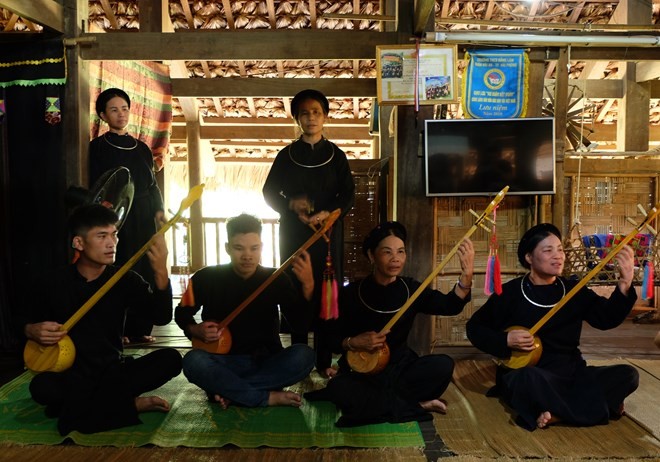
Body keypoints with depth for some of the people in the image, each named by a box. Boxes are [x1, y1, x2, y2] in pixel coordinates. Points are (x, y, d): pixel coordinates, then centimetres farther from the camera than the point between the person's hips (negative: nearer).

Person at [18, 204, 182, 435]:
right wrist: (31, 330, -13)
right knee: (42, 386, -35)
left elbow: (162, 318, -19)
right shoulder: (54, 284, -4)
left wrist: (161, 272, -34)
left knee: (170, 358, -23)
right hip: (71, 375, 0)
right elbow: (24, 320, 13)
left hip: (114, 371, 1)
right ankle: (130, 404, -15)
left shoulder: (126, 280, -5)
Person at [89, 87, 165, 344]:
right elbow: (96, 187, -4)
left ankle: (141, 328, 12)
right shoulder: (98, 147, 2)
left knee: (145, 269, 3)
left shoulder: (141, 148, 16)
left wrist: (159, 210, 2)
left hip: (144, 217, 5)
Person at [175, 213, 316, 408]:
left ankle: (227, 390, -20)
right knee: (193, 361, -32)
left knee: (304, 355, -28)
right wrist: (194, 330, -14)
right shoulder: (206, 278, -4)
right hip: (224, 362, -1)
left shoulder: (276, 279, -3)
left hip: (267, 361, 1)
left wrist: (308, 286, -25)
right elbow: (182, 313, 8)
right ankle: (269, 398, -23)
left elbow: (300, 321, -9)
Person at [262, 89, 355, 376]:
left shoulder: (335, 154, 8)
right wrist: (291, 205, -12)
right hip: (294, 231, 1)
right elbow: (269, 192, 8)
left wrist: (327, 213, -16)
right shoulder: (286, 155, 9)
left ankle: (324, 361, 4)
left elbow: (348, 194, 3)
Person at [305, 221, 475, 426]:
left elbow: (450, 306, -18)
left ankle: (371, 403, -17)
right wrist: (353, 342, -25)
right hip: (361, 372, -2)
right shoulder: (351, 293, -8)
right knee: (338, 388, -35)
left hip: (400, 369, 3)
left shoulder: (411, 288, -1)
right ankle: (417, 407, -21)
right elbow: (332, 338, -3)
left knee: (443, 365, -24)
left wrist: (466, 275, -36)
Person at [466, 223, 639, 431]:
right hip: (534, 376, -4)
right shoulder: (510, 292, -6)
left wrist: (625, 284, -26)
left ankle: (556, 412, -15)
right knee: (528, 378, -38)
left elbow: (607, 318, -10)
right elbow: (474, 327, 0)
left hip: (572, 374, 4)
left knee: (627, 374, -13)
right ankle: (599, 407, -17)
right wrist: (505, 340, -16)